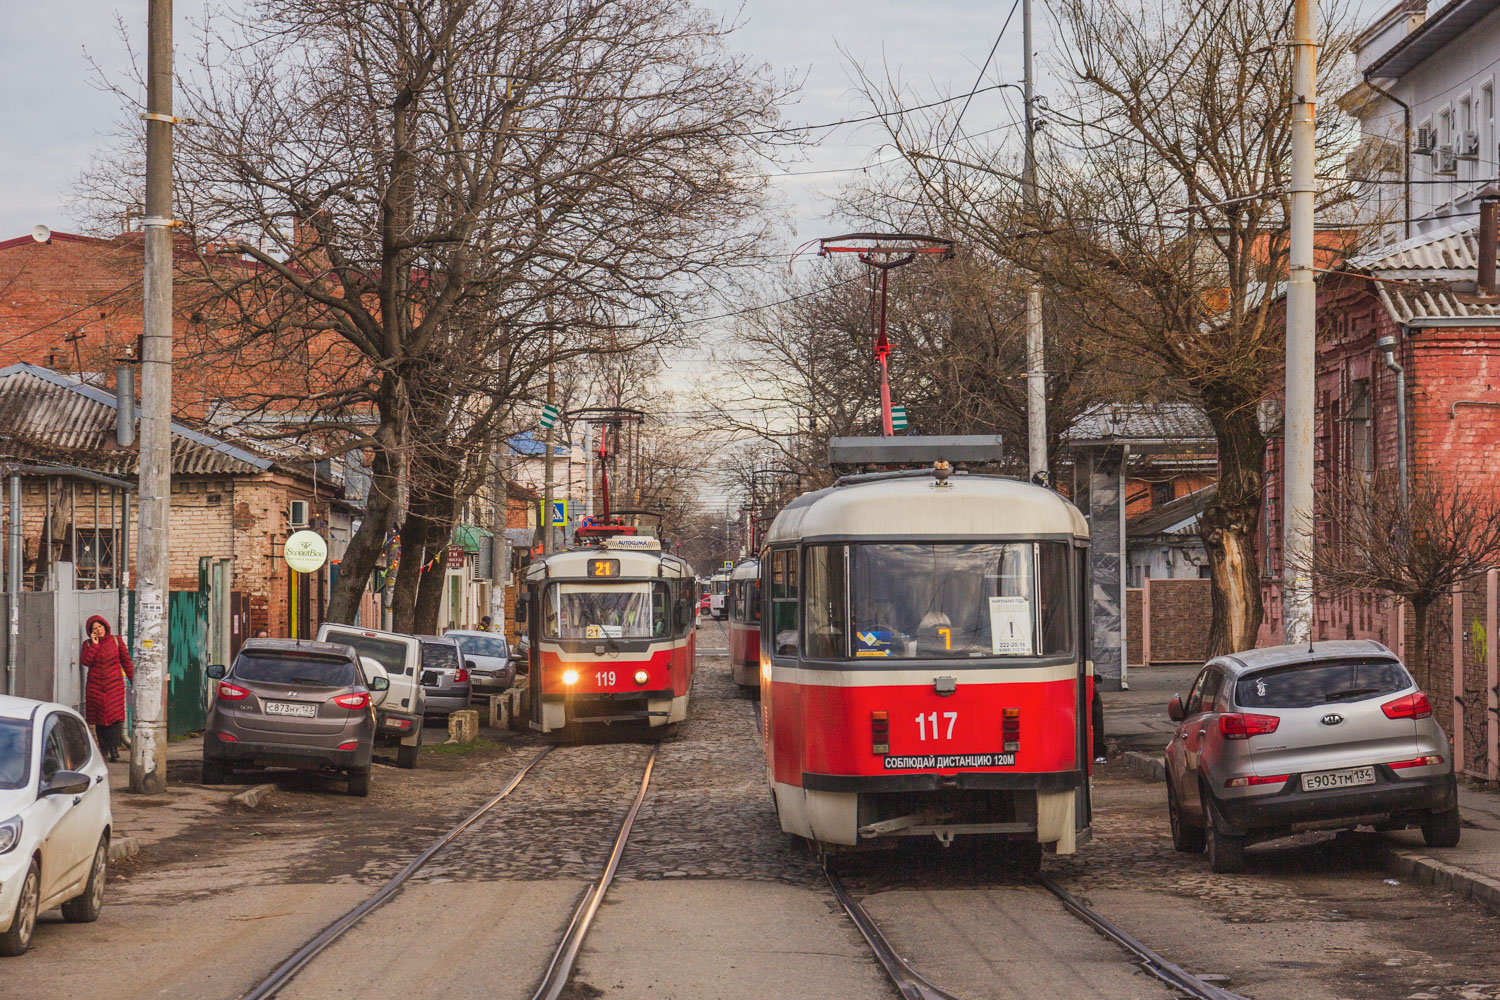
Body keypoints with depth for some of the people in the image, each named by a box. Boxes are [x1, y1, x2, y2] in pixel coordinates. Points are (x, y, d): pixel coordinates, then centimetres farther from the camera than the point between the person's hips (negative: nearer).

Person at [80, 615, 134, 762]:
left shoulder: (116, 640, 6)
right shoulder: (88, 644, 7)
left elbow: (126, 661, 10)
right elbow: (85, 661, -10)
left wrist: (133, 679, 8)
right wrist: (94, 644, -10)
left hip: (114, 684, -1)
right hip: (95, 686, 1)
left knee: (115, 715, -12)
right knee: (99, 717, 1)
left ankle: (114, 749, -10)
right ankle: (104, 748, 12)